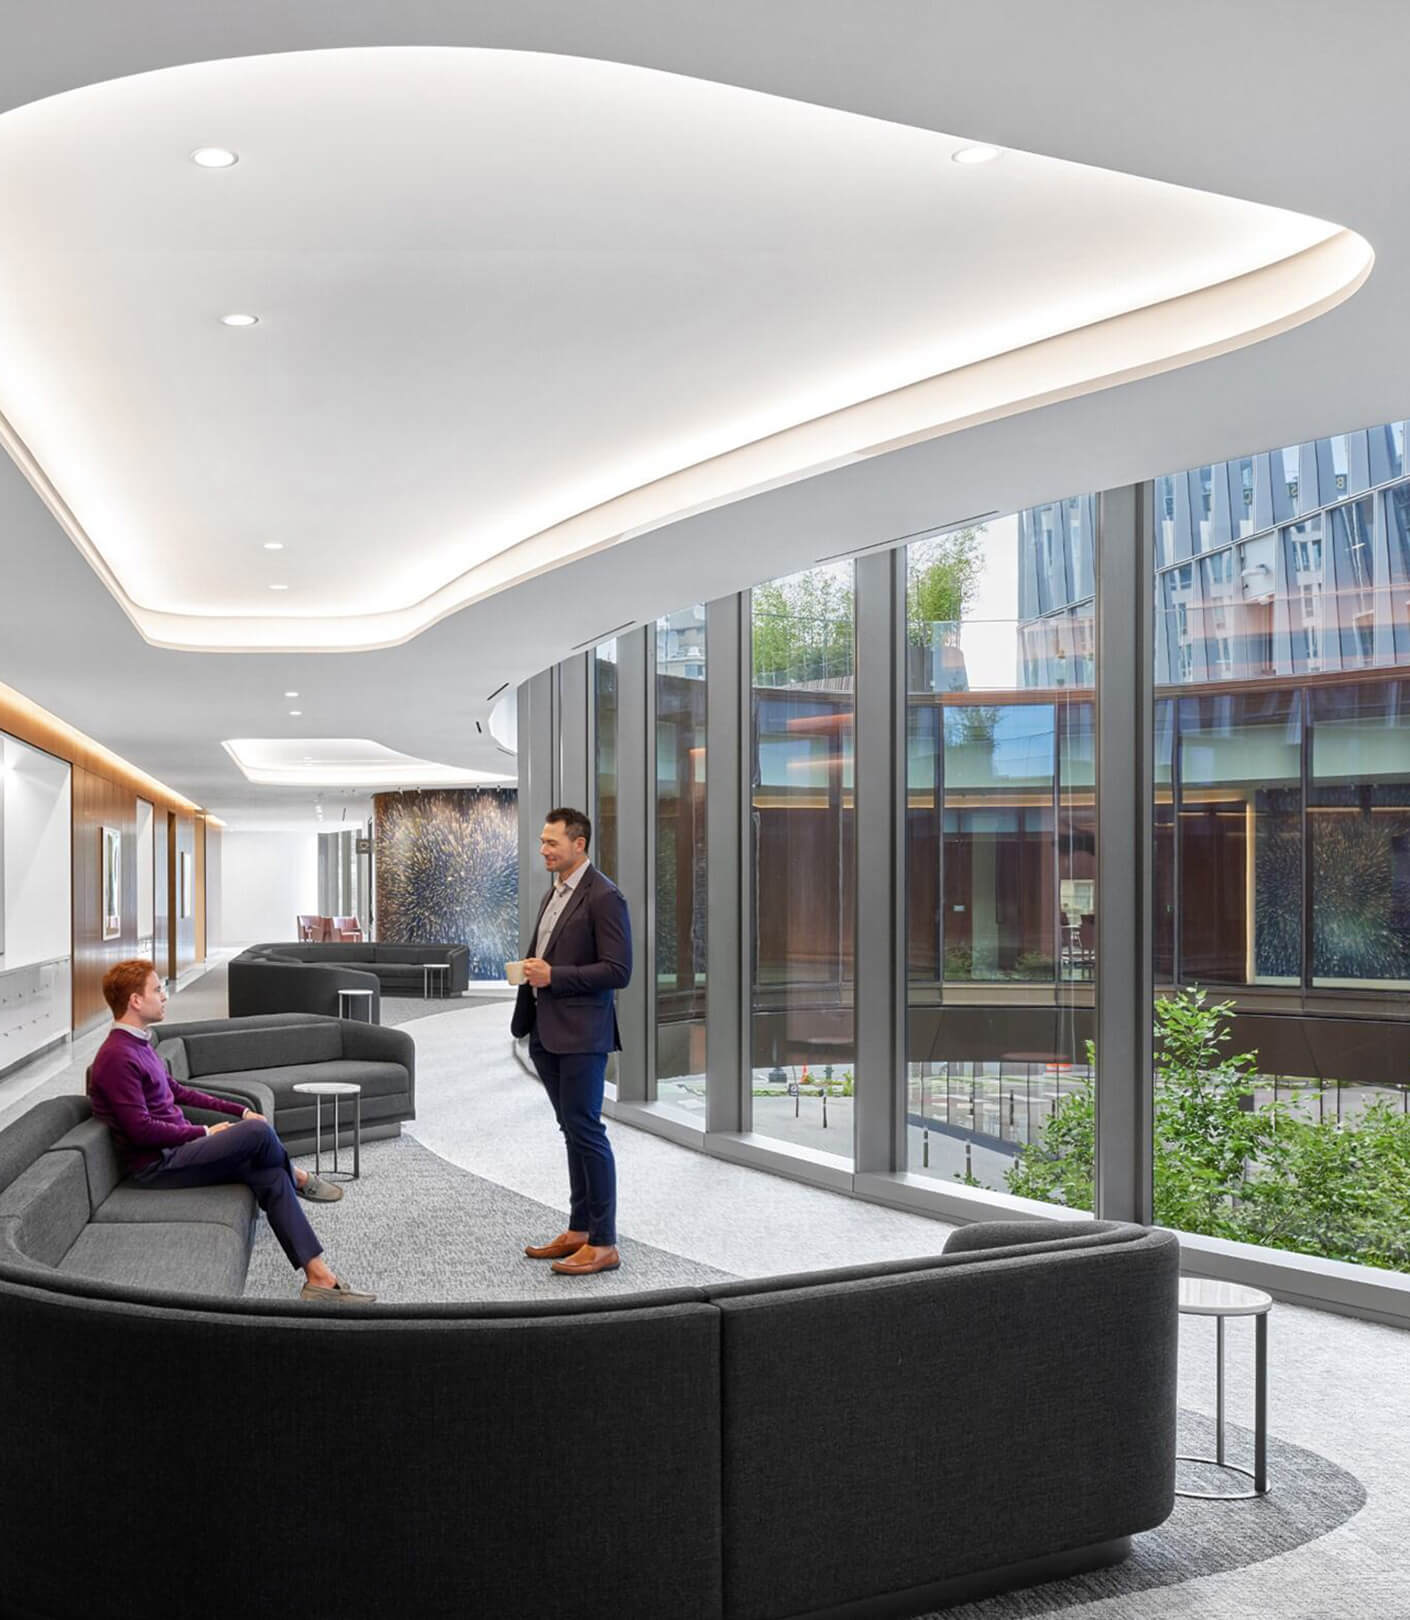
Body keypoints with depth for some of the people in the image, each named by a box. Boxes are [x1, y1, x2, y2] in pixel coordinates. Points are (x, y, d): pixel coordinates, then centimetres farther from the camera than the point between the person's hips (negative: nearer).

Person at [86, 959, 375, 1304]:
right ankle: (297, 1179, 15)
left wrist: (240, 1111, 16)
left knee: (271, 1176, -8)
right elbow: (141, 1130, -22)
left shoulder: (137, 1044, 13)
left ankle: (319, 1277, -13)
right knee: (258, 1131, -21)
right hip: (156, 1166, -10)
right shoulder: (116, 1057, -19)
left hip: (176, 1147, 10)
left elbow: (176, 1091, 22)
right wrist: (204, 1132, -11)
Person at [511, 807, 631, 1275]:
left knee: (585, 1131, -6)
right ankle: (579, 1230, 23)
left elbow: (618, 971, -18)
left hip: (581, 1034, -9)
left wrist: (553, 976, -19)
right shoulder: (553, 894, 16)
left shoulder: (603, 897, -13)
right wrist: (532, 971, 7)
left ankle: (603, 1244, 1)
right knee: (573, 1130, 14)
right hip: (548, 1032, 9)